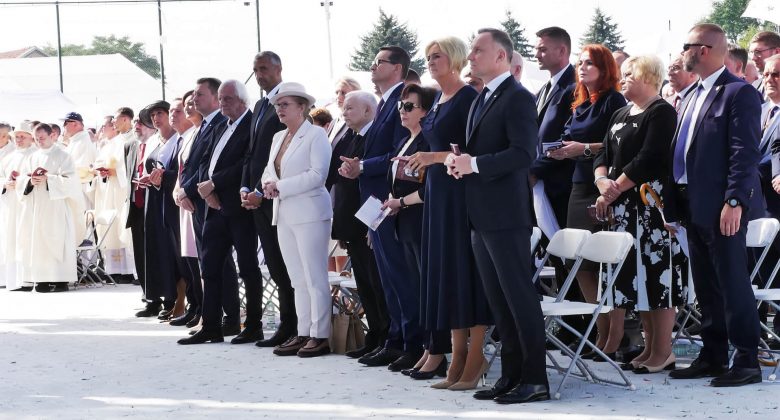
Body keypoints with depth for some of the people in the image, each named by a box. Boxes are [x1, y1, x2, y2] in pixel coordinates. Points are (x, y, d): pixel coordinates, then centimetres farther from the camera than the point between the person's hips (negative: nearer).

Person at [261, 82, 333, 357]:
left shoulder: (316, 135, -6)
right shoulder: (278, 137, 18)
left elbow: (317, 174, -15)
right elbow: (269, 169, 21)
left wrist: (281, 187, -15)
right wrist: (268, 184, -3)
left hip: (309, 213, -8)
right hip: (285, 215, 8)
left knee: (315, 278, -6)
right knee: (298, 279, 9)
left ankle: (320, 336, -4)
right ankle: (303, 333, 12)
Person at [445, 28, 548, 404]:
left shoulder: (518, 98, -11)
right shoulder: (481, 100, 18)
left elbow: (524, 154, -21)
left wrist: (474, 164, -21)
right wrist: (457, 159, 2)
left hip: (506, 215, -9)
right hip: (481, 216, 9)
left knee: (519, 296, -5)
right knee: (498, 301, 12)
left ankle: (534, 380, 1)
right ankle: (510, 374, 18)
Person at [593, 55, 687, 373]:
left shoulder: (661, 113, -7)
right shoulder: (620, 116, 18)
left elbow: (648, 159, -17)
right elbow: (603, 156, 13)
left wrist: (615, 190, -15)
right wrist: (603, 181, -8)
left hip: (651, 205, -8)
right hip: (624, 208, 8)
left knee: (656, 274, -7)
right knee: (636, 275, 8)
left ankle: (663, 351, -2)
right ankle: (650, 347, 14)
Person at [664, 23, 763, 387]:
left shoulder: (739, 93, -10)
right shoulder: (694, 95, 17)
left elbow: (746, 152, -17)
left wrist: (734, 202, -23)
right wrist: (672, 204, 14)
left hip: (722, 207, -9)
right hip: (693, 205, 9)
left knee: (732, 284, -4)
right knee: (706, 287, 13)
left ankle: (747, 361, 2)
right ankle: (713, 356, 21)